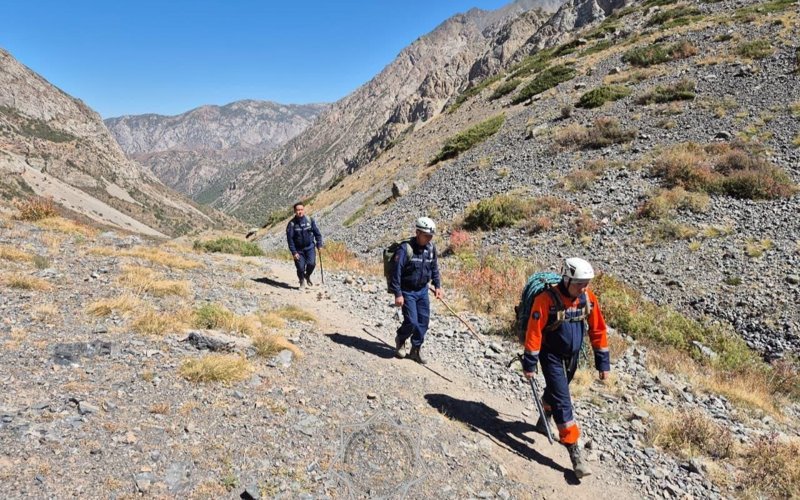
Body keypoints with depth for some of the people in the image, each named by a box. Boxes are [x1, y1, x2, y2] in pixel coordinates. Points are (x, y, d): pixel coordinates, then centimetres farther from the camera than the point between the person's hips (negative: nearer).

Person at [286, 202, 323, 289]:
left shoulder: (310, 220, -3)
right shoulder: (292, 223, -8)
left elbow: (317, 233, 6)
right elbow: (290, 239, -8)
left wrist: (319, 244, 1)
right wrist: (294, 252, -13)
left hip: (310, 247, 1)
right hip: (298, 250, -1)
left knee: (311, 263, -16)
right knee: (300, 267, -3)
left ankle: (308, 276, 17)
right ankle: (302, 282, 26)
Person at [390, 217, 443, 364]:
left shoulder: (431, 249, 1)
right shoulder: (405, 248, -19)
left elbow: (435, 269, 16)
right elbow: (396, 272, -18)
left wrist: (438, 286, 8)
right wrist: (398, 294, -19)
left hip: (423, 290, 6)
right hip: (407, 291, -6)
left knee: (424, 321, 5)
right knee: (411, 321, -9)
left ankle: (416, 350, 21)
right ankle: (400, 340, 22)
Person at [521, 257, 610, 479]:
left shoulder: (588, 298, -11)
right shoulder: (546, 299, -27)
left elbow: (598, 330, -2)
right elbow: (534, 332, -22)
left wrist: (603, 362, 0)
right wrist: (529, 363, -17)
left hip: (573, 355, 6)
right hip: (552, 356, -5)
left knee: (556, 391, 25)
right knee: (563, 402, -8)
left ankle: (544, 420, 51)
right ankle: (574, 453, -2)